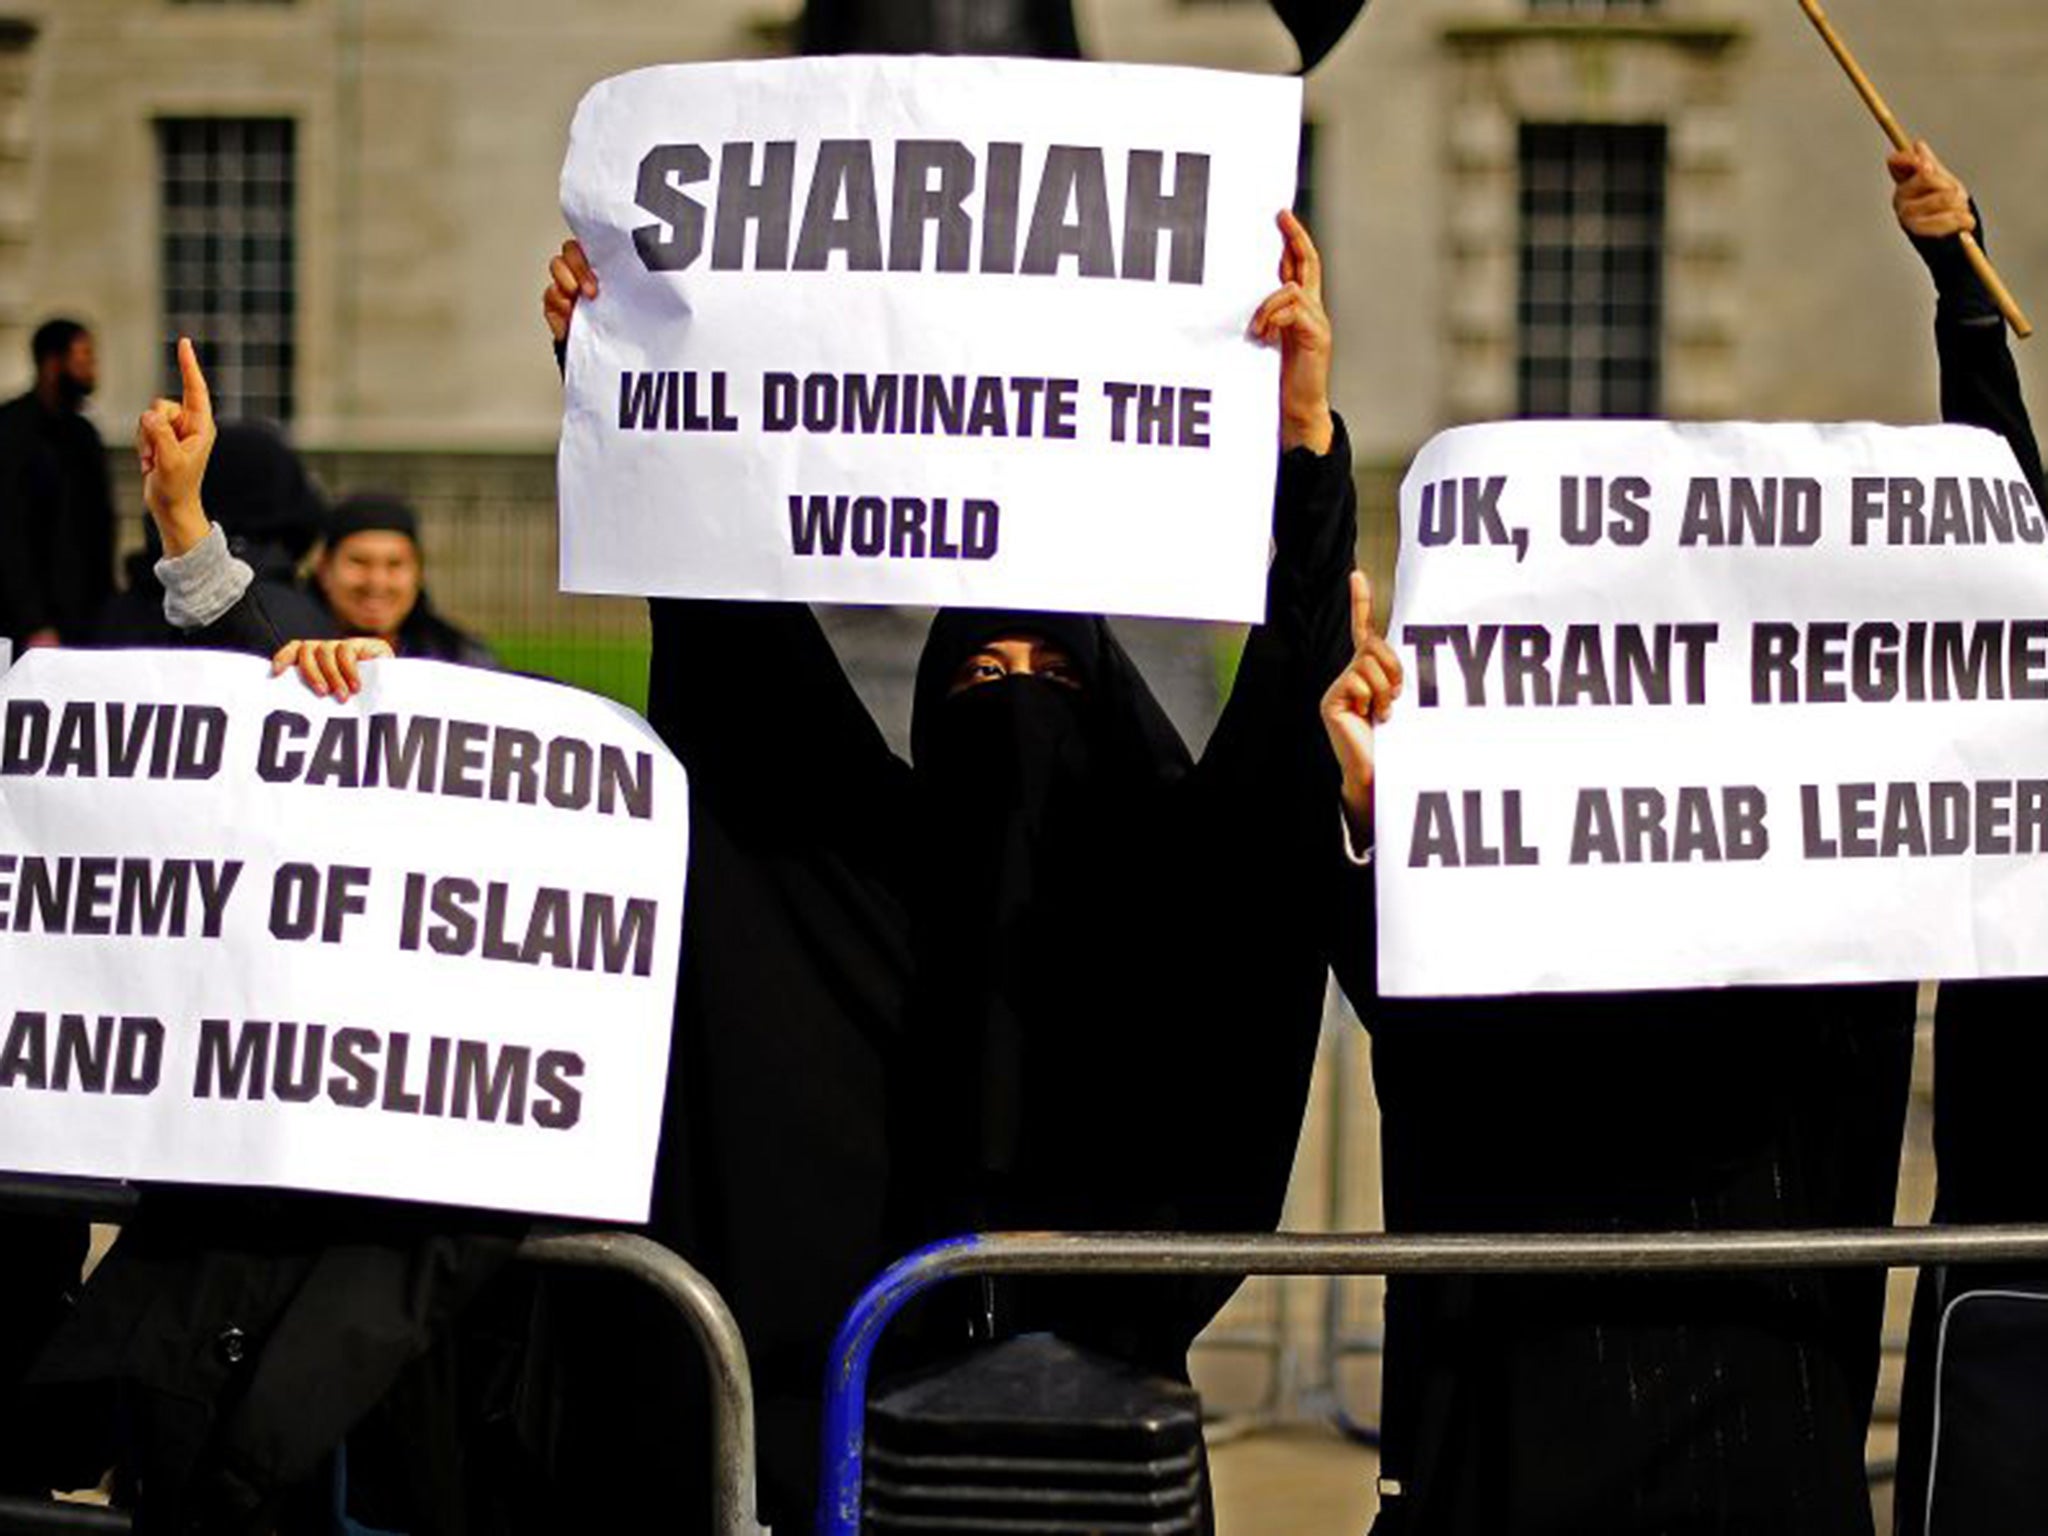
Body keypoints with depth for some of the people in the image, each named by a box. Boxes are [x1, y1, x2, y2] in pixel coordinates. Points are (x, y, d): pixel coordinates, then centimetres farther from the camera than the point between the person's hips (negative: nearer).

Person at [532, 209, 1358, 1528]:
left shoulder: (1172, 889, 8)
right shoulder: (881, 855, 11)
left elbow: (1282, 719, -5)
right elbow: (746, 643, 9)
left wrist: (1308, 435, -17)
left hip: (1100, 1370, -1)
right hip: (887, 1372, 1)